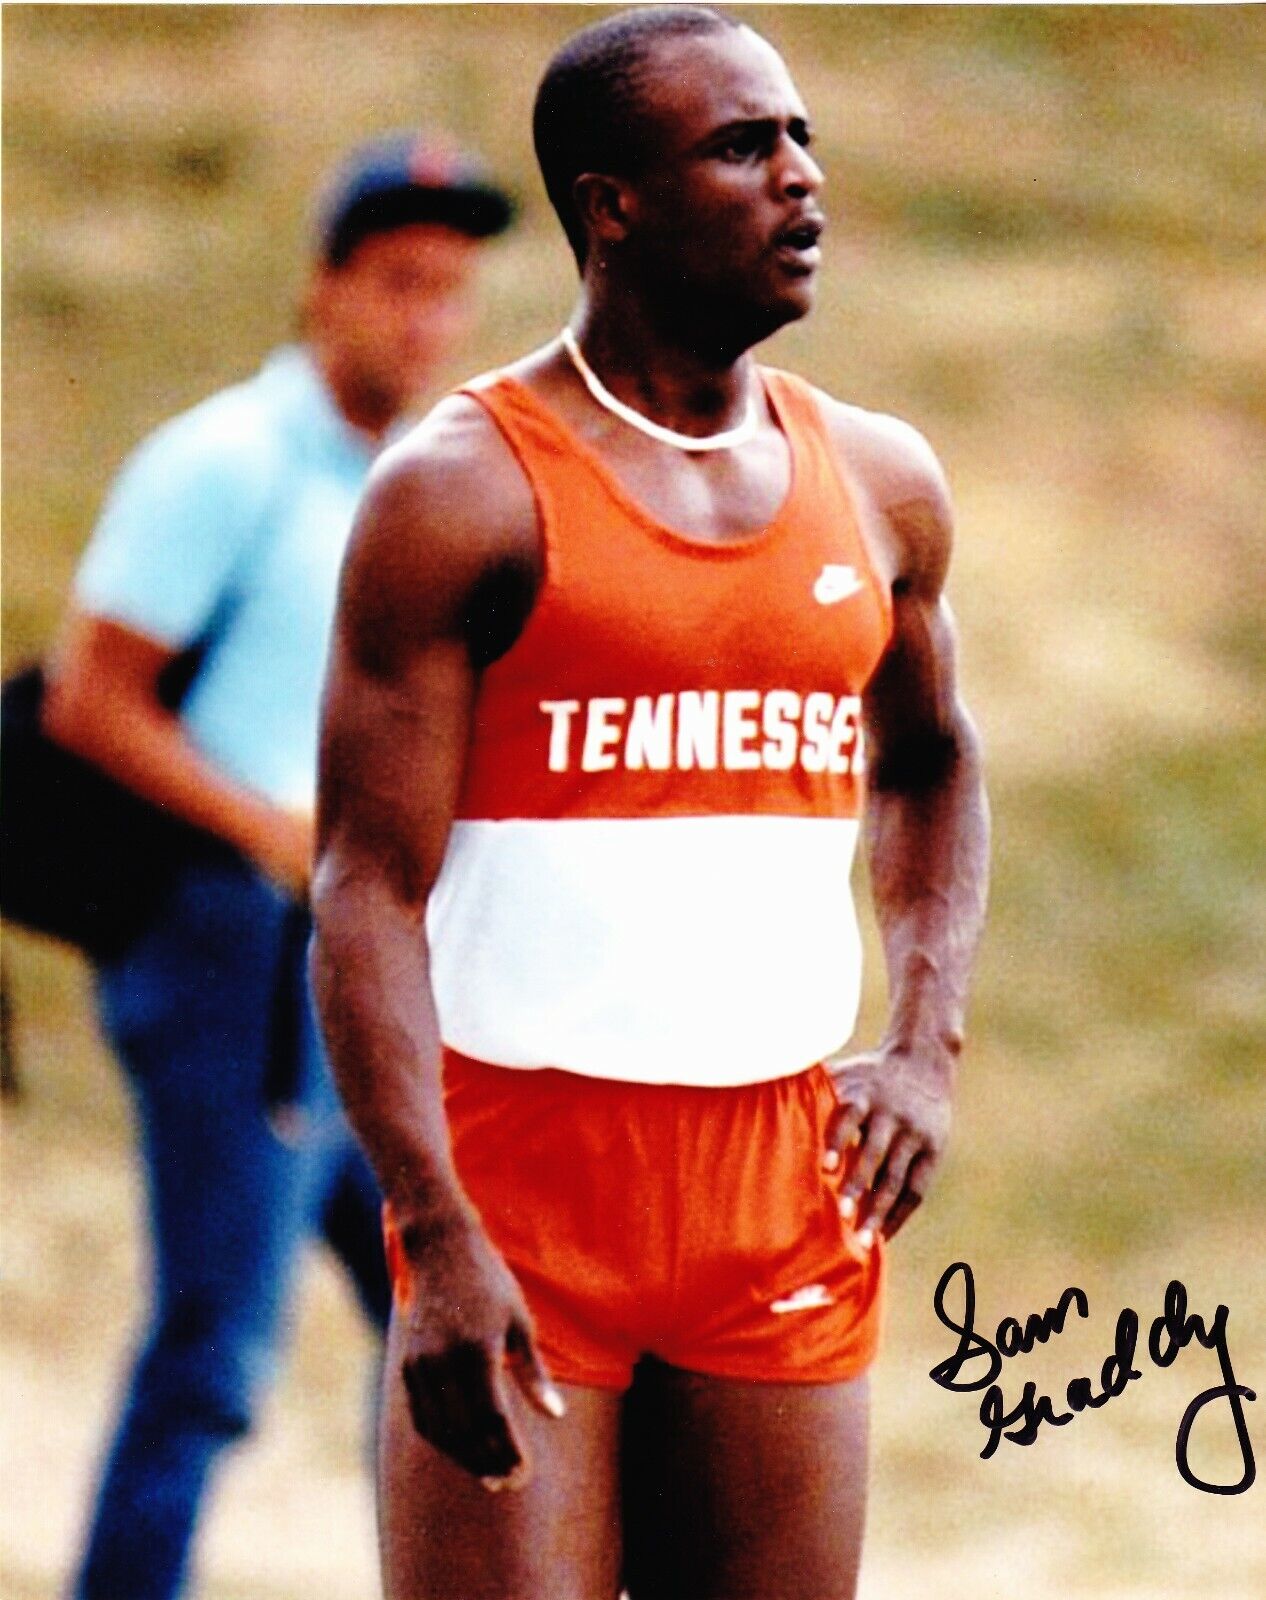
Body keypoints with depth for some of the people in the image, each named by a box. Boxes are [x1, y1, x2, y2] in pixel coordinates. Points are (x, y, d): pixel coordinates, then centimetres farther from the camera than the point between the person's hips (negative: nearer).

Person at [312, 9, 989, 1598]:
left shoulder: (878, 483, 11)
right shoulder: (465, 493, -6)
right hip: (521, 1175, -5)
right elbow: (367, 889, -10)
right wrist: (436, 1235, -21)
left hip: (788, 1190, 5)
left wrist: (925, 1045, 12)